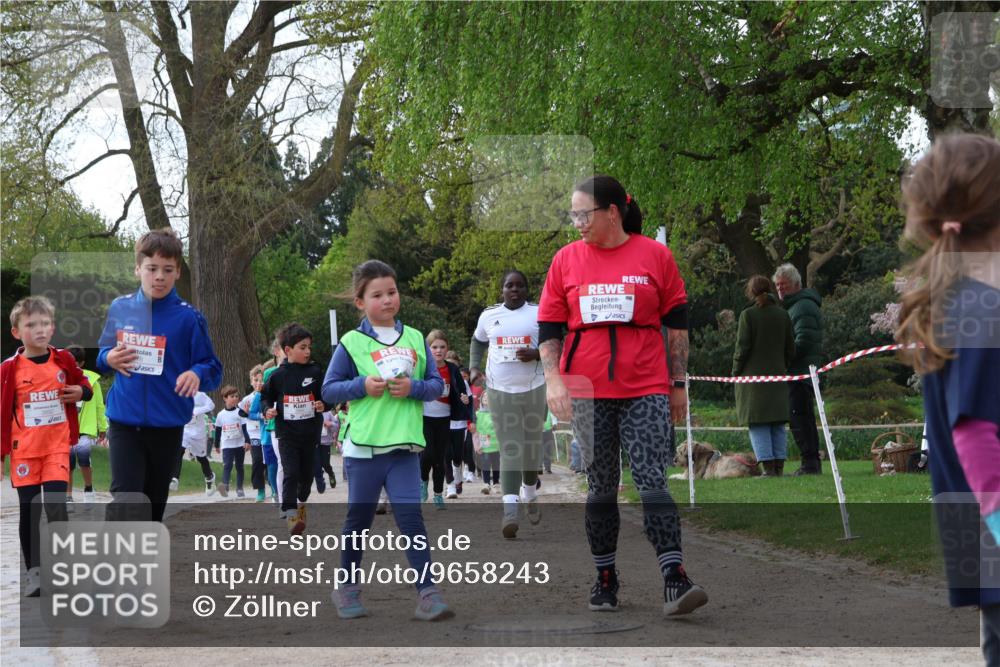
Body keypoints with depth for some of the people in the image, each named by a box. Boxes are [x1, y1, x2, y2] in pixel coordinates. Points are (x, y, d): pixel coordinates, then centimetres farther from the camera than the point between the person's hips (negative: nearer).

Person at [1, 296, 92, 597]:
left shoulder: (64, 360, 2)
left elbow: (84, 385, 20)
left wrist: (81, 391, -5)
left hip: (57, 446, 1)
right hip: (24, 449, -1)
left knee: (56, 506, -9)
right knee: (29, 511, 4)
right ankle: (33, 572, 14)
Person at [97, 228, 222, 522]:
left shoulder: (188, 317, -7)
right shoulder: (120, 308, 1)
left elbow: (213, 369, -4)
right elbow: (102, 354, 15)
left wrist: (197, 374, -27)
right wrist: (109, 359, -9)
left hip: (168, 424, 0)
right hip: (124, 422, 0)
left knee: (154, 504, 13)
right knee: (126, 501, -13)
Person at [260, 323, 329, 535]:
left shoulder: (315, 372, -1)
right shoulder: (277, 375, -3)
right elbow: (266, 396, 10)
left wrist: (324, 405, -13)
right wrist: (268, 410, -9)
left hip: (310, 432, 2)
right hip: (287, 432, -2)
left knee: (307, 473, 13)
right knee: (291, 473, -13)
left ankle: (302, 502, 39)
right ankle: (291, 514, -13)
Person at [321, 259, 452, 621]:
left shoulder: (415, 339, 7)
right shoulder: (351, 343, 0)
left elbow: (437, 384, 9)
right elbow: (328, 390, 1)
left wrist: (414, 387, -10)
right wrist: (362, 386, -14)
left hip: (404, 445, 1)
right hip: (362, 446, -1)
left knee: (410, 516, -7)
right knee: (359, 520, 10)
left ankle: (427, 592, -7)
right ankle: (347, 588, 25)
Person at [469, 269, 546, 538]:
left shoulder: (539, 313, 0)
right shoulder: (489, 315, 7)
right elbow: (478, 342, 23)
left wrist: (536, 354, -18)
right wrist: (474, 367, 8)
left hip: (533, 388, 0)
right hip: (500, 390, 0)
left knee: (532, 446, 7)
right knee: (509, 449, -10)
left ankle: (530, 493, 36)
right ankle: (510, 510, -19)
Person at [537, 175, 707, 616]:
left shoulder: (654, 255, 2)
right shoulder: (566, 260, 6)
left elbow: (677, 323, 7)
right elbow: (549, 327, 9)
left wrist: (678, 384, 6)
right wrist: (553, 379, -4)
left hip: (646, 390, -2)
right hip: (587, 393, 2)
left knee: (652, 482, -10)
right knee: (600, 487, 7)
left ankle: (675, 582, -14)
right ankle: (605, 580, 17)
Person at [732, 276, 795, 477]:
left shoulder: (748, 315, -8)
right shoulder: (783, 315, 6)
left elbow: (743, 347, -10)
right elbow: (790, 348, 8)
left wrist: (736, 371, 1)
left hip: (753, 375, -5)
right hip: (777, 375, 5)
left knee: (758, 424, -2)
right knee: (778, 424, 10)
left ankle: (768, 468, -8)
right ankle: (779, 467, 8)